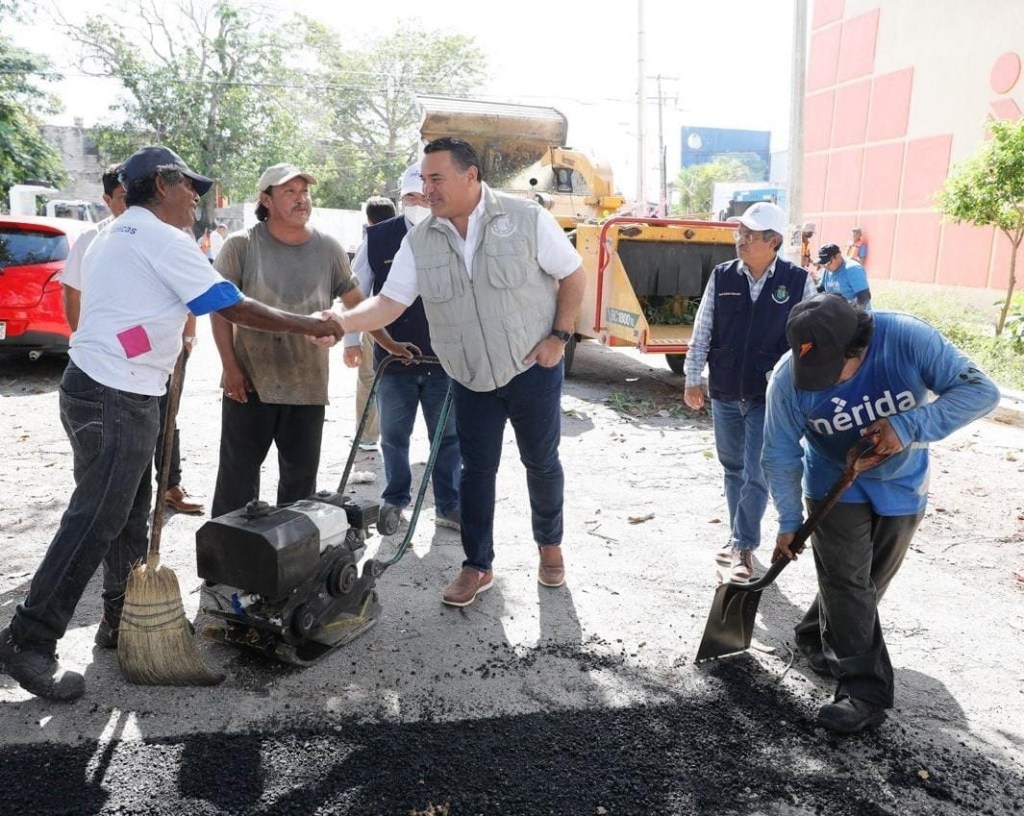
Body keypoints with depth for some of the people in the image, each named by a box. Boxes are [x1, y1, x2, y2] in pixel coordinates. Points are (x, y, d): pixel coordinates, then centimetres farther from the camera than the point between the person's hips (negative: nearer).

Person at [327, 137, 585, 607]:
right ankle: (477, 566, 22)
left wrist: (559, 336, -12)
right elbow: (388, 304, -9)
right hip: (471, 379, 2)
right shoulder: (419, 242, -4)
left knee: (541, 462, 11)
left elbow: (573, 276, -4)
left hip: (533, 369, -2)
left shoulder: (527, 220, -12)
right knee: (476, 469, 7)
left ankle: (550, 546, 35)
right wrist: (341, 322, -27)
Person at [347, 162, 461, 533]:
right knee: (393, 436, 12)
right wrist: (352, 341, 2)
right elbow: (355, 292, 7)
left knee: (448, 436, 8)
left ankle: (448, 506, 23)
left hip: (445, 359, 0)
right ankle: (395, 499, 31)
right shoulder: (378, 237, 1)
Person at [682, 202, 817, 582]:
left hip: (769, 396, -3)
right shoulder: (721, 276, -1)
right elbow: (702, 330, 3)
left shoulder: (798, 281, -6)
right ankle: (738, 537, 31)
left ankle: (743, 547, 11)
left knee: (756, 474, -2)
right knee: (733, 468, 15)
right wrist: (692, 379, 1)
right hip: (724, 393, 3)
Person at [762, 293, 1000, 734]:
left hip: (901, 483, 2)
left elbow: (981, 390, -25)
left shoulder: (909, 338, -30)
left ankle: (818, 637, 37)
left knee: (872, 580, 14)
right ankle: (865, 690, 2)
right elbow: (781, 454, -15)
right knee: (847, 581, -9)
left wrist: (911, 426, -39)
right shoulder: (789, 377, -27)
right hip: (835, 484, -1)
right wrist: (789, 522, -9)